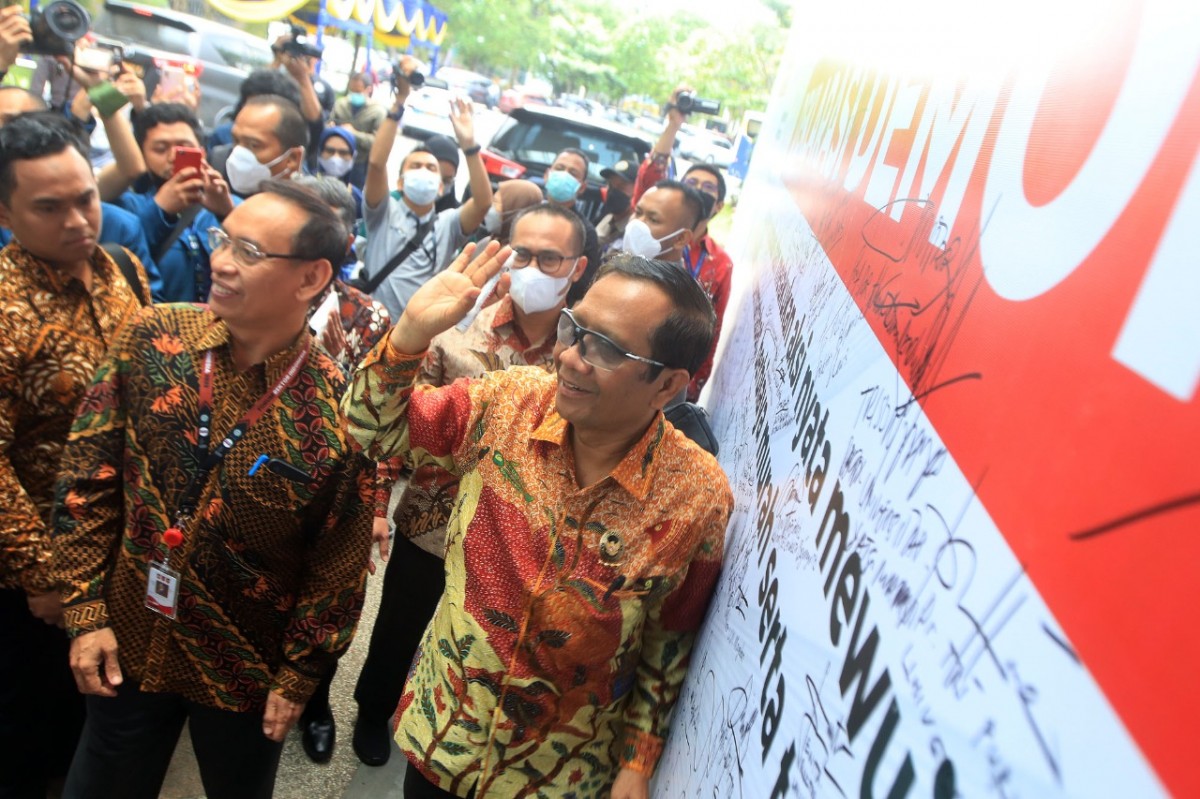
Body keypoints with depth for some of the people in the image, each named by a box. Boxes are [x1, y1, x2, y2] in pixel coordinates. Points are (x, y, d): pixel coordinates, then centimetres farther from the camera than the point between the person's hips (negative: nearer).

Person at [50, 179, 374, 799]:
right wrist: (86, 611, -5)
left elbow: (339, 563, -12)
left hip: (246, 673, -2)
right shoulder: (153, 338, -11)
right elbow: (87, 476, -4)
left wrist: (297, 676, -5)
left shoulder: (340, 410, -21)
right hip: (127, 648, 3)